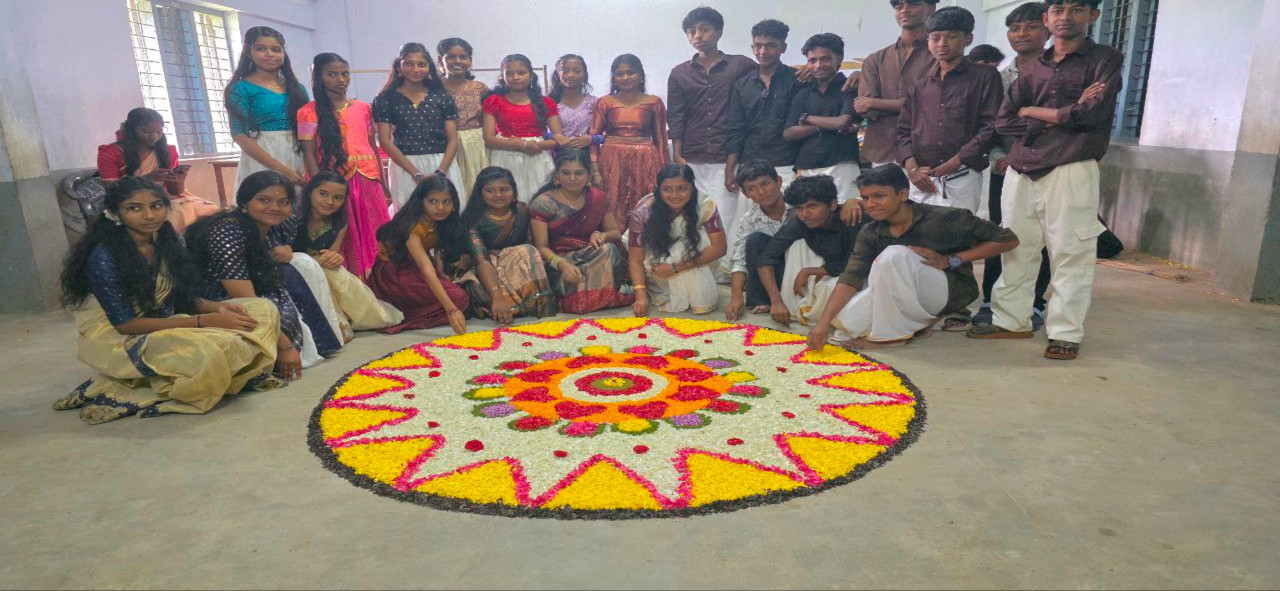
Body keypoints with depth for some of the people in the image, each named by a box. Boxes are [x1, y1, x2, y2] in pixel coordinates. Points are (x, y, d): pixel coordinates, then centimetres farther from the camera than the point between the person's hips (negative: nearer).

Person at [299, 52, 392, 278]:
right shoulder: (309, 112, -2)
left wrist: (383, 183, 12)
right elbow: (309, 154, -5)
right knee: (345, 242, 2)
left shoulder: (363, 108, 10)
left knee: (374, 239, 7)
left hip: (369, 182, 4)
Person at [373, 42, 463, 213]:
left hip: (443, 166, 1)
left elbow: (453, 139, 3)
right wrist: (417, 174, -12)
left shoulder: (442, 97, 7)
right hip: (405, 168, -1)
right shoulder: (386, 99, 4)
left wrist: (440, 173, -12)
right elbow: (385, 141, -2)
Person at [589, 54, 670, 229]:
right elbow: (593, 138, 4)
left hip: (645, 164, 0)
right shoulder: (605, 103, 7)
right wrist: (595, 171, -8)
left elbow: (661, 140, 9)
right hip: (612, 162, 0)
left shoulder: (654, 103, 7)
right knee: (612, 215, -1)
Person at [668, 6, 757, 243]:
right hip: (691, 161, 2)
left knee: (725, 219, -4)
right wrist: (677, 157, 0)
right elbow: (675, 119, 8)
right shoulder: (679, 73, 12)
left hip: (727, 160, -2)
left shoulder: (741, 66, 6)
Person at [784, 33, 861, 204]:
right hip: (806, 168, 3)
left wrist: (807, 118, 3)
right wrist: (825, 125, -5)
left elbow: (843, 122, -10)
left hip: (841, 166, -3)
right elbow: (788, 133, 7)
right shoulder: (803, 93, 17)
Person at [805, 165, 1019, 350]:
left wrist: (950, 260, -22)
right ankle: (917, 321, 1)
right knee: (844, 319, -15)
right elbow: (850, 279, -18)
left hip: (952, 290, -6)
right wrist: (823, 322, -32)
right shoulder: (870, 233, -7)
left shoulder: (943, 219, -19)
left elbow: (1008, 240, -14)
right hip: (906, 298, 6)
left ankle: (889, 333, -18)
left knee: (895, 255, -31)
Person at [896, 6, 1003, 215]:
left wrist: (953, 163, -10)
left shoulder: (985, 76, 7)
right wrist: (912, 168, -3)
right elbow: (904, 129, 13)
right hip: (920, 179, 4)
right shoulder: (920, 83, 18)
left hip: (962, 178, -3)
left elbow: (991, 127, -2)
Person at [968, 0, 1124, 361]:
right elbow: (1004, 121, 7)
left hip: (1071, 171, -4)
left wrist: (1033, 112, 1)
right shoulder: (1032, 68, 18)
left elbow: (1093, 113, -10)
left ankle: (1066, 333, 2)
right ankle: (1012, 321, 17)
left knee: (1070, 254, -4)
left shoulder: (1106, 60, 6)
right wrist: (1065, 114, -4)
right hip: (1021, 170, 5)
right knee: (1016, 248, 7)